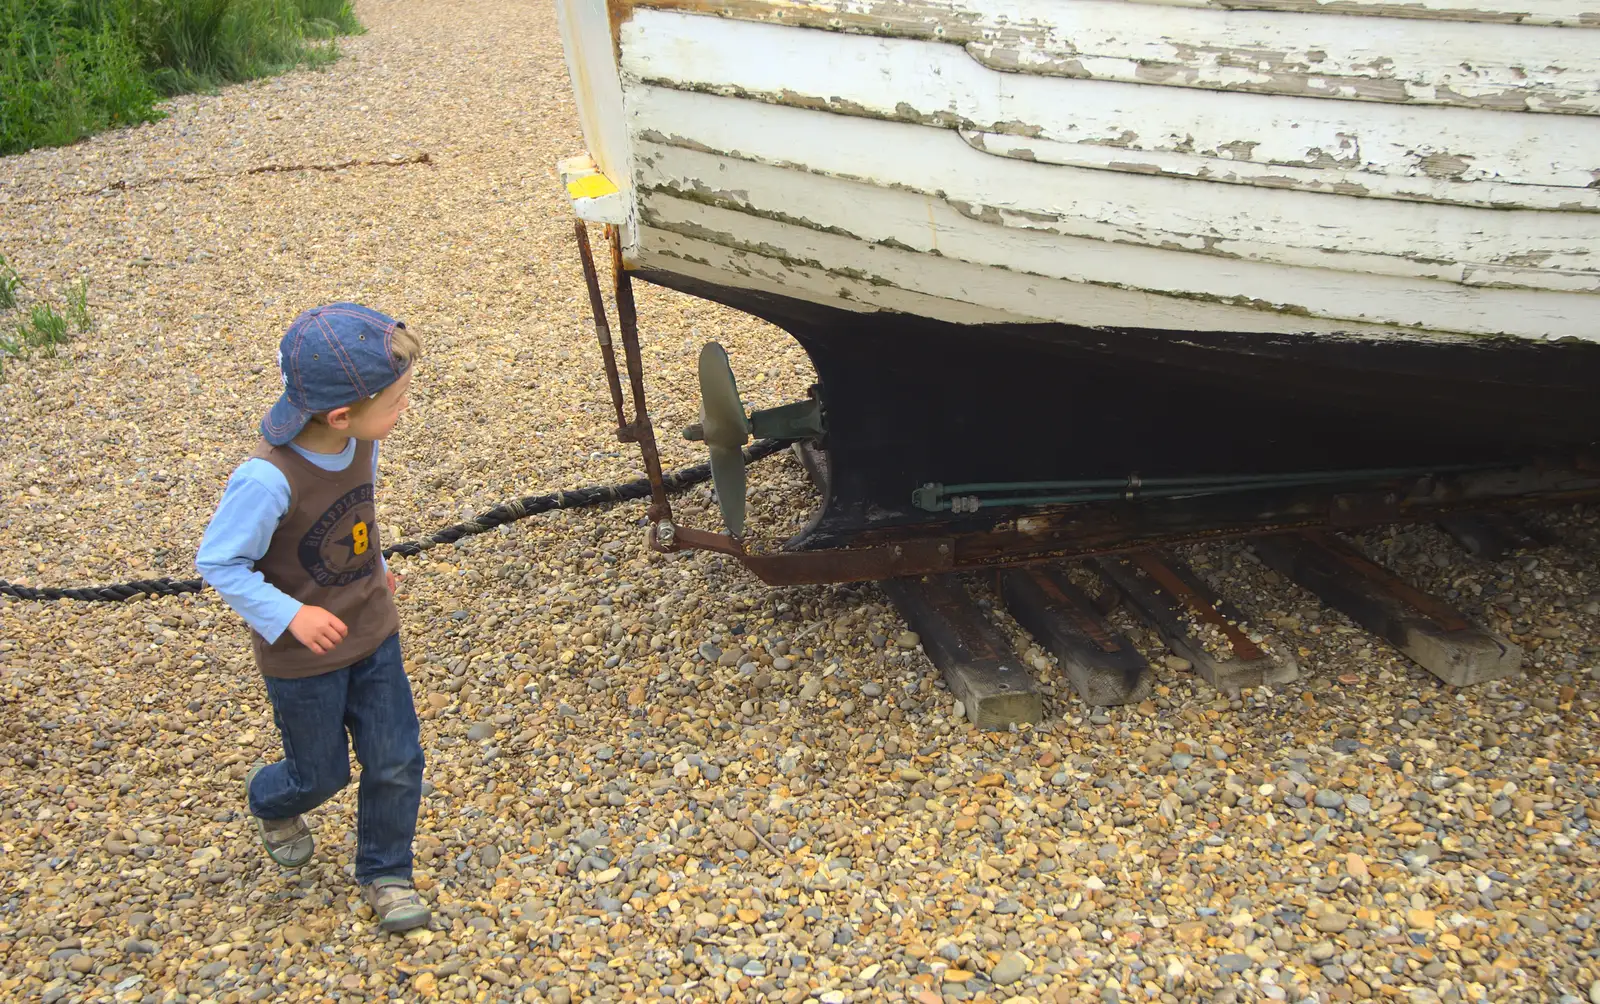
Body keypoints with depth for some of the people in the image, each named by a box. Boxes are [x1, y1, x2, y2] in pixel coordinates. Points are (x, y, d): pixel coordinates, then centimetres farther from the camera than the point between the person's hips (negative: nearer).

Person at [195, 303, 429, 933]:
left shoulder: (361, 443, -12)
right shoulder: (268, 479, -34)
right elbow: (217, 562, -23)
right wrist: (287, 616, -29)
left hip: (373, 634, 5)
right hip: (302, 657, -5)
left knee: (396, 762, 8)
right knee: (321, 775, 16)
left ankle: (384, 873, 32)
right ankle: (270, 805, 52)